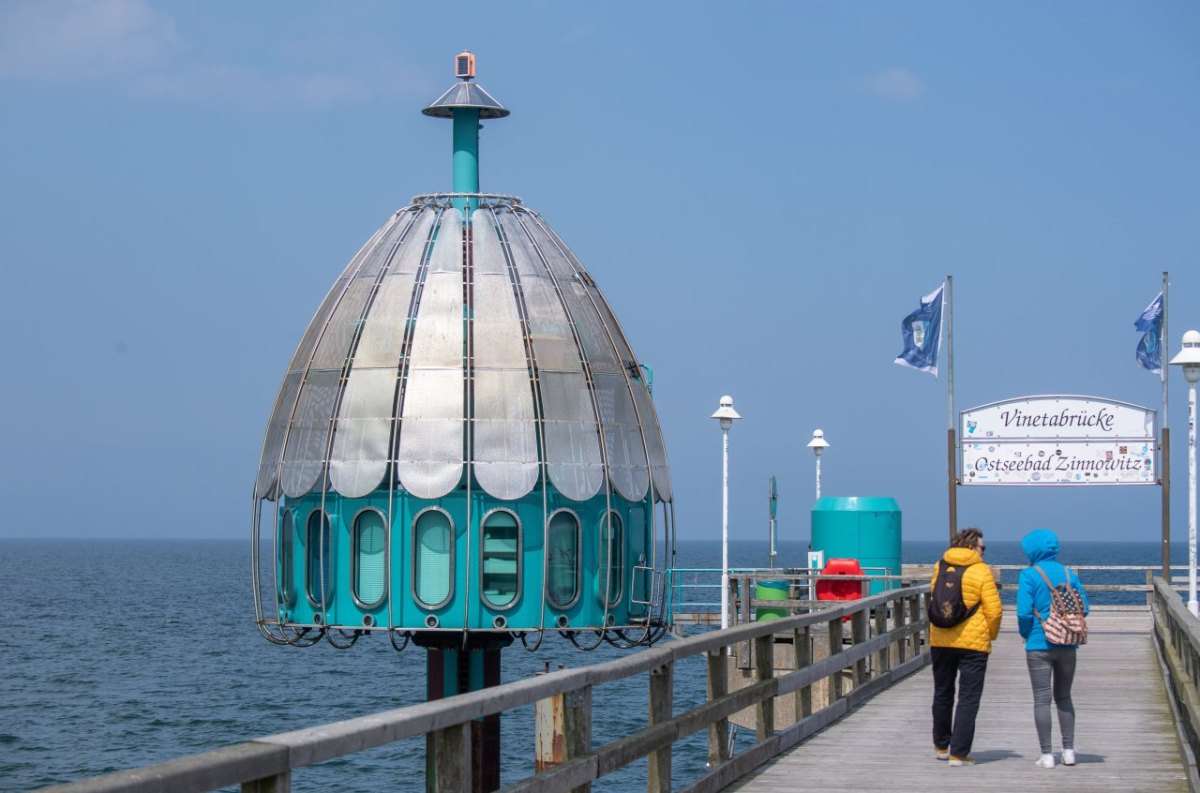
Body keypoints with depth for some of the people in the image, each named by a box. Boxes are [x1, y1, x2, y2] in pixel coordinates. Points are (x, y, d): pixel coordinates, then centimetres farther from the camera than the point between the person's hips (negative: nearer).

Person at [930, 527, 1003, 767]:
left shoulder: (939, 568, 5)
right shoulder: (981, 571, -9)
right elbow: (994, 610, -10)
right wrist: (991, 635, 7)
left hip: (941, 640, 5)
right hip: (973, 641, -5)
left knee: (942, 693, 19)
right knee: (968, 699, 0)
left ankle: (941, 746, 30)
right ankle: (959, 753, -4)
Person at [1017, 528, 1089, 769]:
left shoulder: (1029, 575, -10)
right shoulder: (1069, 574, 3)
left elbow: (1024, 612, -15)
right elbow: (1084, 607, 3)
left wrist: (1025, 633, 3)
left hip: (1039, 646, -4)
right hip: (1067, 646, 4)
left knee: (1041, 699, 1)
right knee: (1063, 697, 16)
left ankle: (1047, 755, 1)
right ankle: (1068, 751, 15)